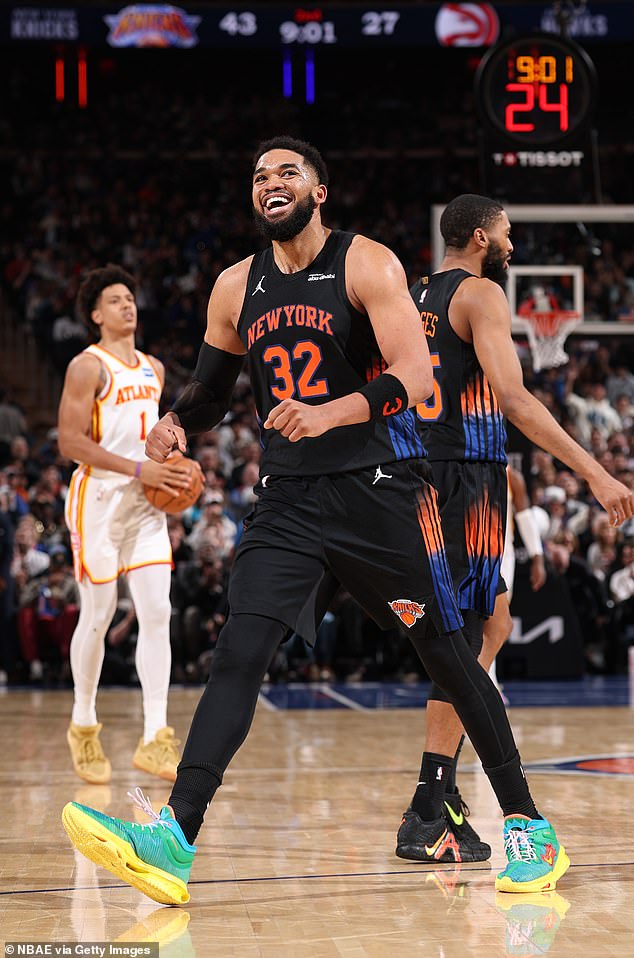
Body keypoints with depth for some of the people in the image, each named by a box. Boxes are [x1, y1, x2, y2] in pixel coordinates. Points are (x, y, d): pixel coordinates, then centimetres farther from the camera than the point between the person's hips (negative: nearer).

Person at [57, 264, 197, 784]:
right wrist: (138, 469, -20)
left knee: (157, 613, -5)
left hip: (145, 504, 6)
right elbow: (71, 441, -15)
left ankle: (155, 738, -7)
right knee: (98, 615, 2)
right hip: (99, 498, -6)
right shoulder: (87, 367, -7)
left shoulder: (153, 369, 15)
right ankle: (84, 726, 21)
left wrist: (172, 467, 7)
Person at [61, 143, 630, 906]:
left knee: (446, 655, 5)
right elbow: (211, 386, 20)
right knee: (238, 654, -13)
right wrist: (176, 425, -4)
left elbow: (414, 375, -17)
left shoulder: (367, 264, -6)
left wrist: (331, 413, -34)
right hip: (288, 499, 4)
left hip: (380, 489, -3)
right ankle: (174, 839, -21)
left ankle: (528, 826, 19)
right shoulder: (236, 287, 9)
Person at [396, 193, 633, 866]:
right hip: (467, 476, -9)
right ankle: (428, 819, -8)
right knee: (461, 640, -6)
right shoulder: (480, 294, -8)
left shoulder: (413, 299, 17)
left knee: (492, 622, 20)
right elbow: (513, 399, -20)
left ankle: (442, 783, 17)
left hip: (419, 475, 9)